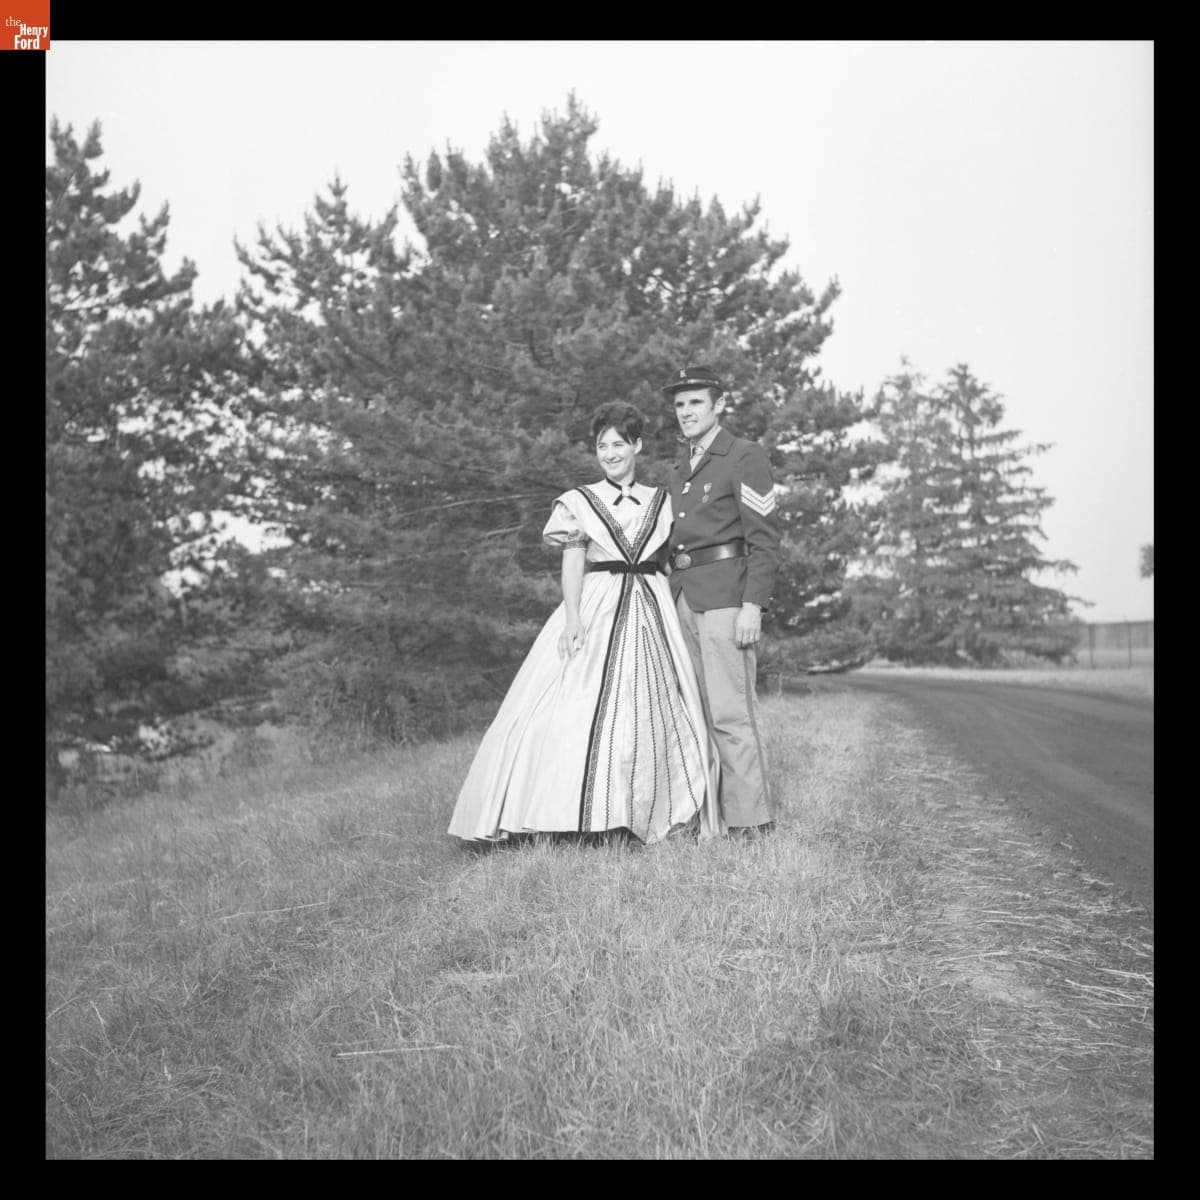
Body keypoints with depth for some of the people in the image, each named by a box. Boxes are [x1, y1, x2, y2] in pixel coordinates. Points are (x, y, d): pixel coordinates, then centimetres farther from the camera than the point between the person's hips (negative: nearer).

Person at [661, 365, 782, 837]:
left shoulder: (745, 457, -4)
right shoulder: (680, 469, 20)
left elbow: (764, 538, -9)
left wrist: (752, 604, -17)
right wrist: (675, 595, 16)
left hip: (726, 598, -8)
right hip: (684, 598, 8)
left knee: (730, 710, -11)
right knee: (699, 710, 9)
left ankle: (750, 819, -5)